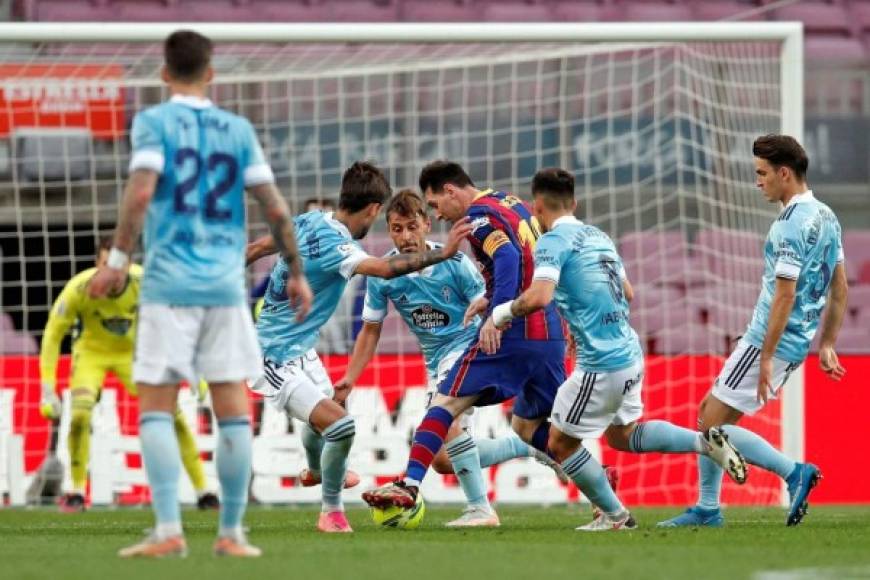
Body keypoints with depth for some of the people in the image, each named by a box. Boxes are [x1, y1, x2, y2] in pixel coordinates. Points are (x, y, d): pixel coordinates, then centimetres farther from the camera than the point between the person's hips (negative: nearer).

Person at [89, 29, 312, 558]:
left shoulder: (154, 122, 1)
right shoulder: (238, 129, 10)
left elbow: (141, 192, -14)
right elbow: (275, 207, 6)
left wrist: (118, 260, -7)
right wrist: (296, 272, 15)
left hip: (169, 282, -2)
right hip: (226, 285, 2)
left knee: (156, 409, 0)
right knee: (233, 410, 5)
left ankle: (169, 530, -10)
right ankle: (231, 533, 5)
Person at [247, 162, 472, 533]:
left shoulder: (311, 221, -1)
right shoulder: (333, 243, -28)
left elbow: (259, 246, 13)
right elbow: (383, 268, -44)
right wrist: (443, 253, -45)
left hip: (301, 349, 11)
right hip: (275, 359, -11)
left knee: (327, 405, 34)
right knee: (339, 424, -21)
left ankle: (316, 471, 64)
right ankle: (331, 511, 0)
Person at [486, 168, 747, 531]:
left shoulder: (554, 241, -11)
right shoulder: (599, 236, 14)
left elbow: (539, 297, -26)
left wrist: (501, 314, -9)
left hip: (601, 364, -8)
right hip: (630, 353, 8)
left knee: (561, 444, 8)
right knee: (623, 436, 26)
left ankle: (614, 515, 14)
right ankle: (705, 442, 10)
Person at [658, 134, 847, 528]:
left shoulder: (791, 226, -20)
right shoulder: (825, 218, 10)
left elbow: (785, 296, -23)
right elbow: (840, 289, 16)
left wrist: (766, 357, -21)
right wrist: (827, 345, 20)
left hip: (772, 341, -10)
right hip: (797, 343, 10)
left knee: (713, 425, -6)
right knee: (710, 412, 15)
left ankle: (794, 472, -9)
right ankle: (707, 509, 17)